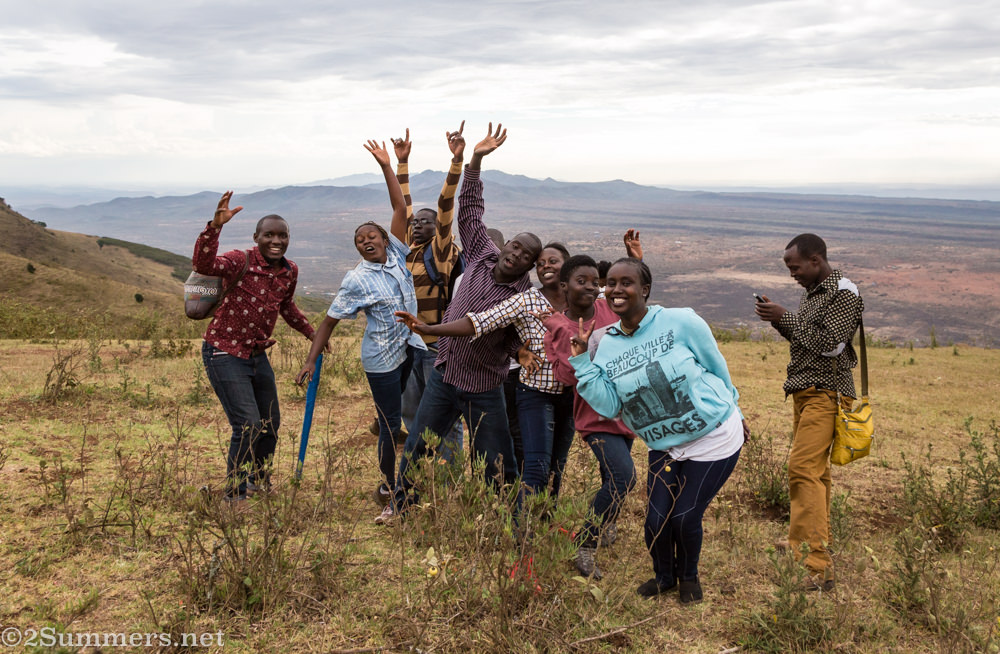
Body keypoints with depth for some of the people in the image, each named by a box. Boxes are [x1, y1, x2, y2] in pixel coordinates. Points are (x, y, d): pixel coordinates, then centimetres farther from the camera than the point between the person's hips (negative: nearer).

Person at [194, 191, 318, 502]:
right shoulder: (242, 262, -18)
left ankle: (260, 483, 40)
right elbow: (203, 265, -39)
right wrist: (216, 225, -49)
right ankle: (235, 494, 7)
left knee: (271, 423, 17)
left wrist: (312, 333, 26)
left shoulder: (290, 271, 2)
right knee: (248, 426, -12)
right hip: (224, 354, -7)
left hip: (257, 355, 8)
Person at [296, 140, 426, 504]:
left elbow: (400, 210, -3)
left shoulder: (396, 256, 1)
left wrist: (387, 167, -7)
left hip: (412, 348, 5)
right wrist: (311, 360, -14)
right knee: (390, 424, 1)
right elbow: (330, 320, -9)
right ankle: (387, 488, 17)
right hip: (382, 359, -5)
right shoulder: (357, 280, -12)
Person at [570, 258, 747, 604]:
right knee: (656, 521, -3)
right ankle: (664, 577, 32)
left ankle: (689, 578, 31)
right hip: (664, 445, 4)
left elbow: (717, 368, -1)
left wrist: (733, 412, 9)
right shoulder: (607, 345, -3)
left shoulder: (680, 322, -15)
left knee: (685, 518, -3)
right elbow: (608, 405, -11)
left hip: (715, 438, -3)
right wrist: (581, 361, -18)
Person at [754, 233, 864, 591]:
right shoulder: (811, 291, 16)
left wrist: (785, 317, -17)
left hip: (826, 391, -9)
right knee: (814, 470, 15)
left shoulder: (843, 292, -11)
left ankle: (818, 566, -20)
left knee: (803, 469, -18)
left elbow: (829, 344, -19)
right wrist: (777, 318, 2)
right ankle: (807, 542, 26)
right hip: (805, 390, 9)